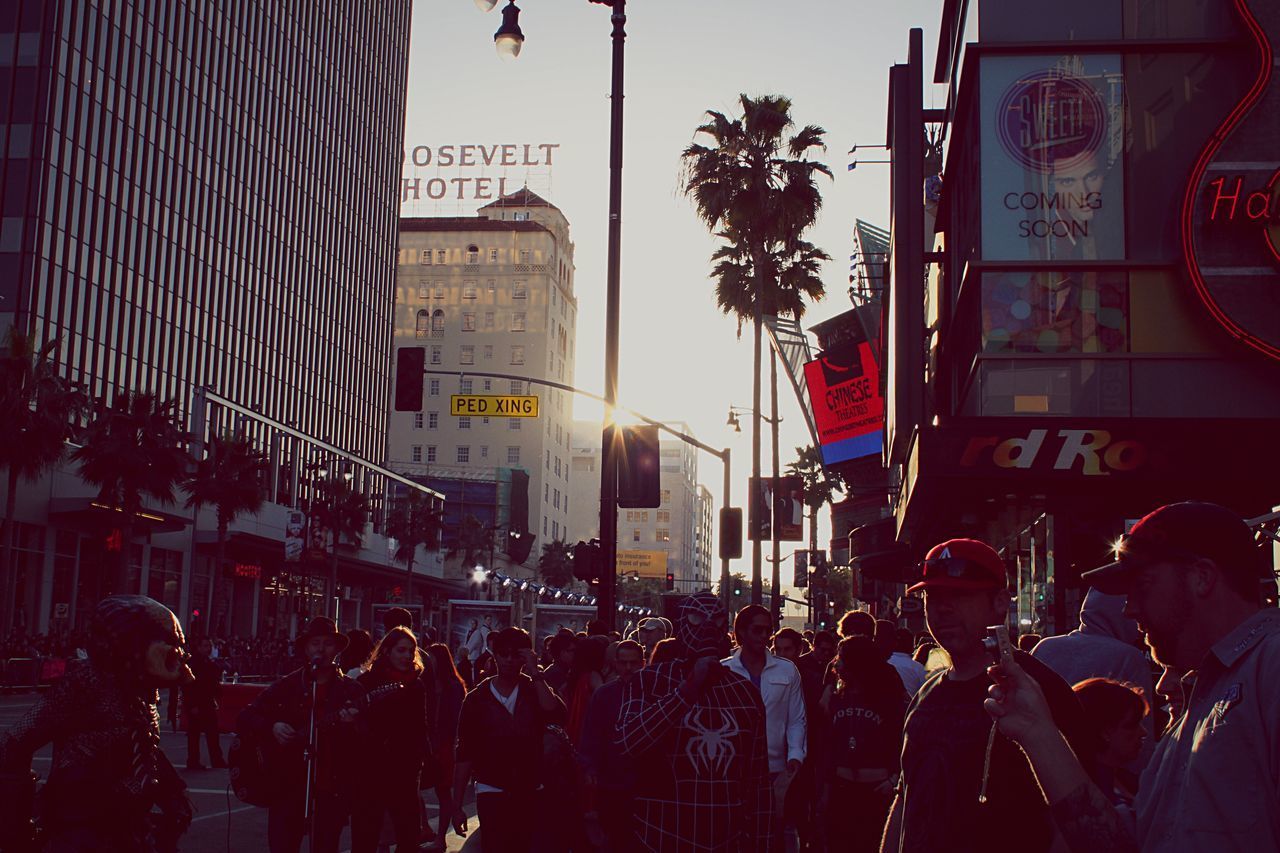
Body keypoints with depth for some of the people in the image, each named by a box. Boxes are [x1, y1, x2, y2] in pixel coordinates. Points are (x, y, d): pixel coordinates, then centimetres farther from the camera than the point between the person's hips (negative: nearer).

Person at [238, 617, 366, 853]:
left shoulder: (352, 690, 4)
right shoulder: (286, 686, 9)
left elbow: (365, 743, -4)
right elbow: (244, 718, 9)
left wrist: (350, 726, -25)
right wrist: (271, 727, -10)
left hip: (332, 785, -1)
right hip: (288, 781, 1)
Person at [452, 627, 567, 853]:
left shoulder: (535, 690, 4)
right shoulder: (478, 698, -1)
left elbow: (555, 715, -19)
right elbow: (464, 755, 0)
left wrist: (535, 673, -19)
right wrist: (457, 806, -2)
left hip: (529, 793, 2)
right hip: (492, 793, -2)